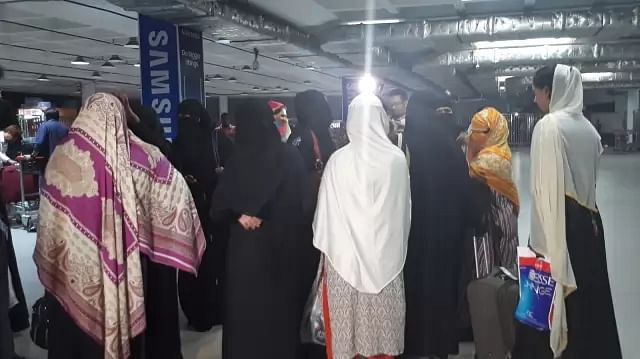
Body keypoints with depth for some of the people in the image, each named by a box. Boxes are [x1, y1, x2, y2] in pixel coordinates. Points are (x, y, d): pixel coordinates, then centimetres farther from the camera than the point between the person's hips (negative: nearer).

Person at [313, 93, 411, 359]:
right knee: (382, 318, 13)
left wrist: (325, 248, 10)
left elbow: (327, 210, -4)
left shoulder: (339, 160, -11)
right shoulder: (397, 158, -5)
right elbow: (404, 209, 4)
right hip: (386, 254, 2)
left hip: (345, 253, -2)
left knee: (345, 321, 9)